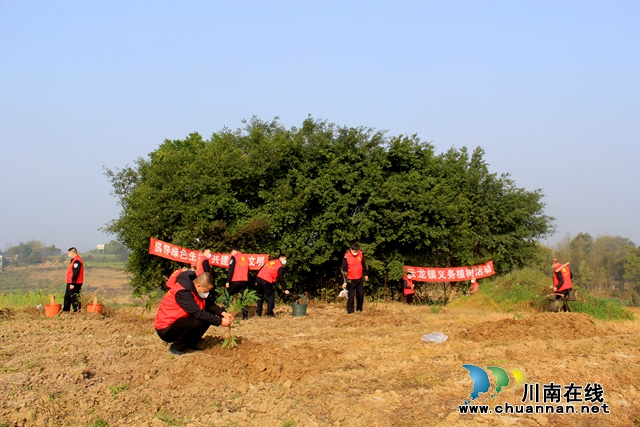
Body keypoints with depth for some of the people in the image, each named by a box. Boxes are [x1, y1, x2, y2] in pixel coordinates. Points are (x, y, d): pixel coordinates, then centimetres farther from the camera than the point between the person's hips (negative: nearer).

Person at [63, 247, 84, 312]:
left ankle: (77, 311, -2)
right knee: (67, 297, 17)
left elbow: (75, 273, -24)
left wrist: (72, 283, -25)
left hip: (74, 284, -11)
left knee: (74, 298, -6)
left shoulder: (76, 261, -19)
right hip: (70, 283, 11)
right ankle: (66, 310, 26)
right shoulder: (74, 260, 16)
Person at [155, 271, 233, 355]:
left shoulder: (193, 288, 0)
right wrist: (220, 321, -27)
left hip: (178, 323, 9)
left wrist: (223, 313, -12)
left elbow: (209, 304, 5)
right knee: (197, 322, -32)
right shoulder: (182, 292, -27)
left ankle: (190, 343, 7)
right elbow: (197, 313, -31)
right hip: (165, 330, -9)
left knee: (209, 315, -2)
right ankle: (176, 348, -11)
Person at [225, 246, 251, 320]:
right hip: (244, 281, 6)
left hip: (235, 281, -5)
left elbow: (230, 270, -13)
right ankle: (245, 315, 3)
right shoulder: (246, 258, 14)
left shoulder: (234, 257, -6)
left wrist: (227, 281, -13)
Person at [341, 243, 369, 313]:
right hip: (351, 280, -4)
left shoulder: (360, 254, -3)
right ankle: (350, 312, 5)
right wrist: (345, 281, -17)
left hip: (359, 279, 5)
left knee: (361, 294, 10)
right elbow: (344, 270, -15)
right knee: (351, 296, -2)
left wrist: (366, 274, 18)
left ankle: (359, 310, 25)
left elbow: (363, 265, 13)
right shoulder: (346, 257, -17)